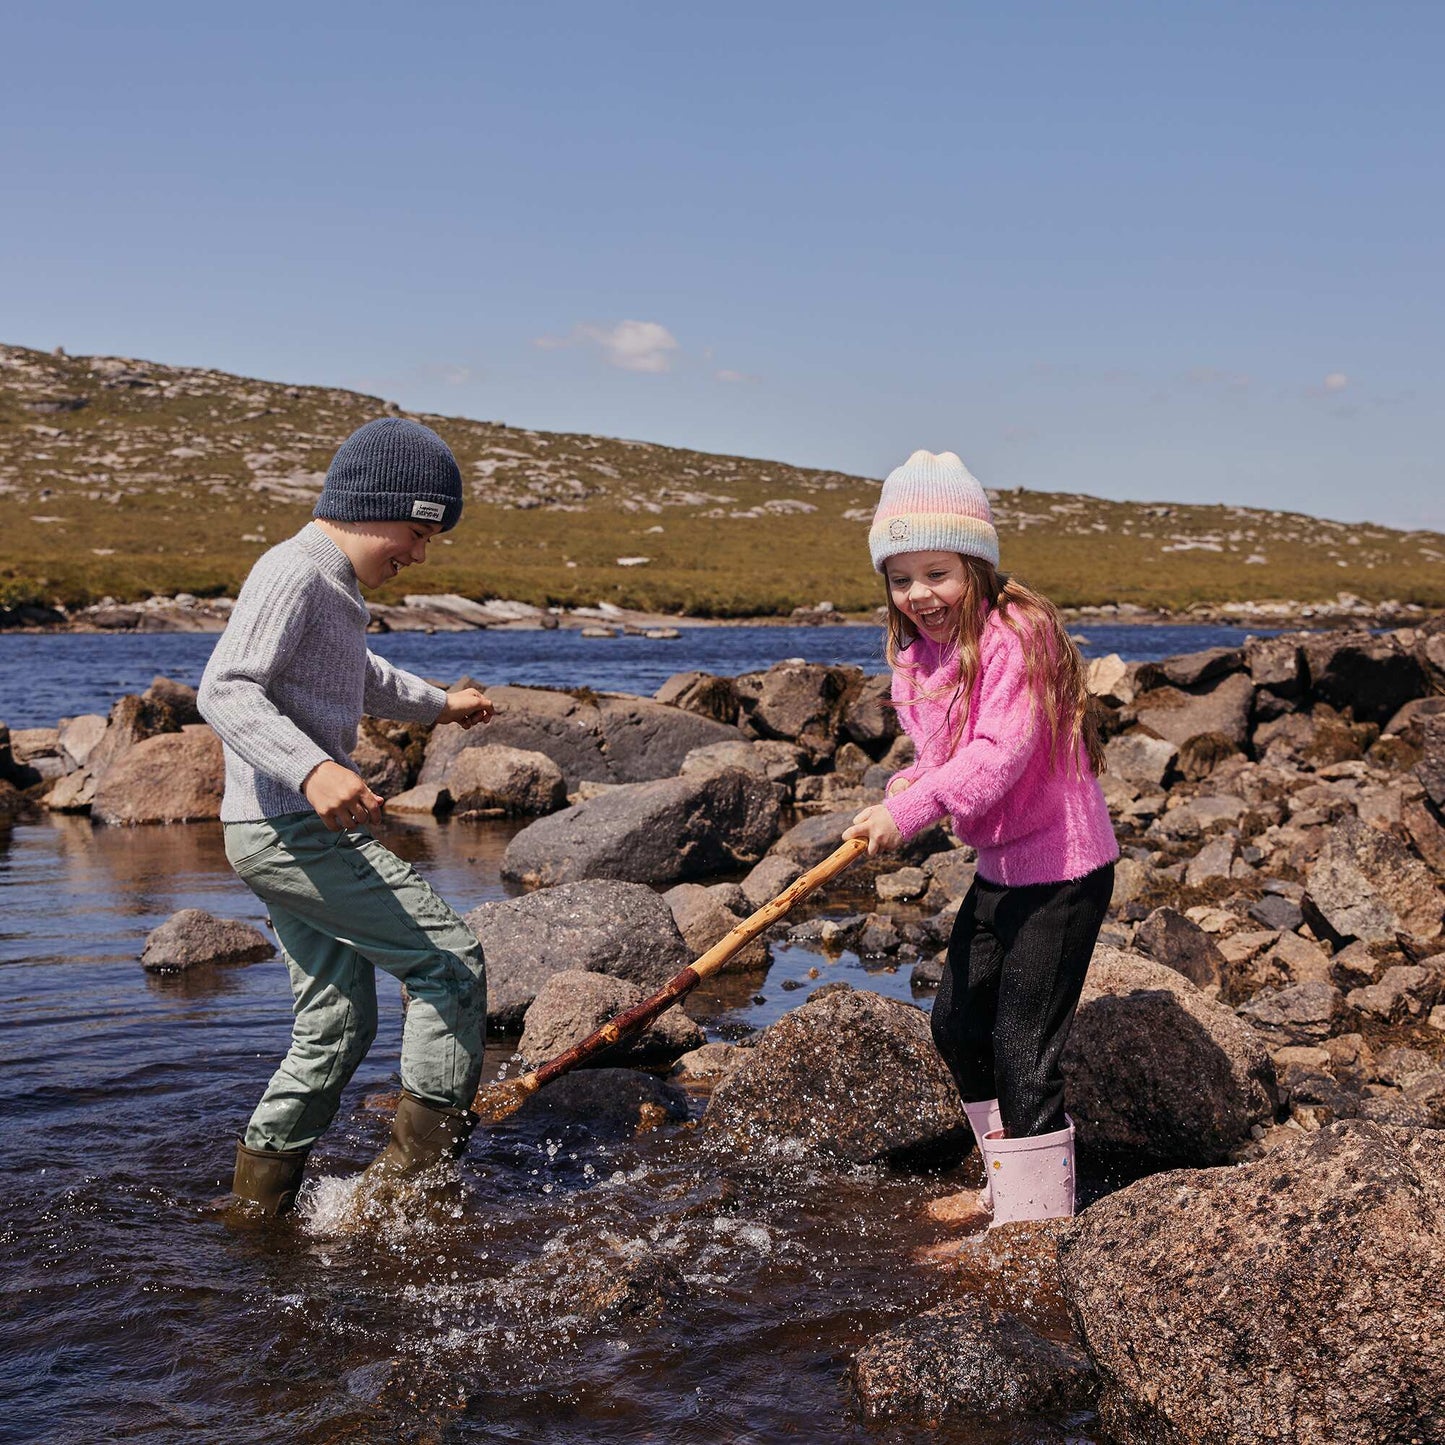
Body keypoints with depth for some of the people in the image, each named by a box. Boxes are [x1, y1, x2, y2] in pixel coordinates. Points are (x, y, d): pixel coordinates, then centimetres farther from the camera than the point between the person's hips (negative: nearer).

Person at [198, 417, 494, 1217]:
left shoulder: (335, 587, 19)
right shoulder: (292, 574, -13)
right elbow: (224, 689, -26)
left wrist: (436, 704, 50)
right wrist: (312, 769, -40)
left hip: (287, 835, 10)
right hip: (296, 828, -10)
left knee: (338, 1022, 13)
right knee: (449, 959, -7)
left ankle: (257, 1202, 20)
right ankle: (422, 1155, -1)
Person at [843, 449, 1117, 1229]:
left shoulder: (1014, 638, -21)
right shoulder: (923, 652, 6)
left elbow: (1000, 752, -30)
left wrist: (914, 807, -35)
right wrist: (907, 788, -9)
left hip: (1061, 868, -9)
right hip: (999, 866, 10)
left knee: (1021, 1046, -6)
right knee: (957, 1023, 17)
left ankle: (1031, 1221, 8)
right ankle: (1007, 1184, 34)